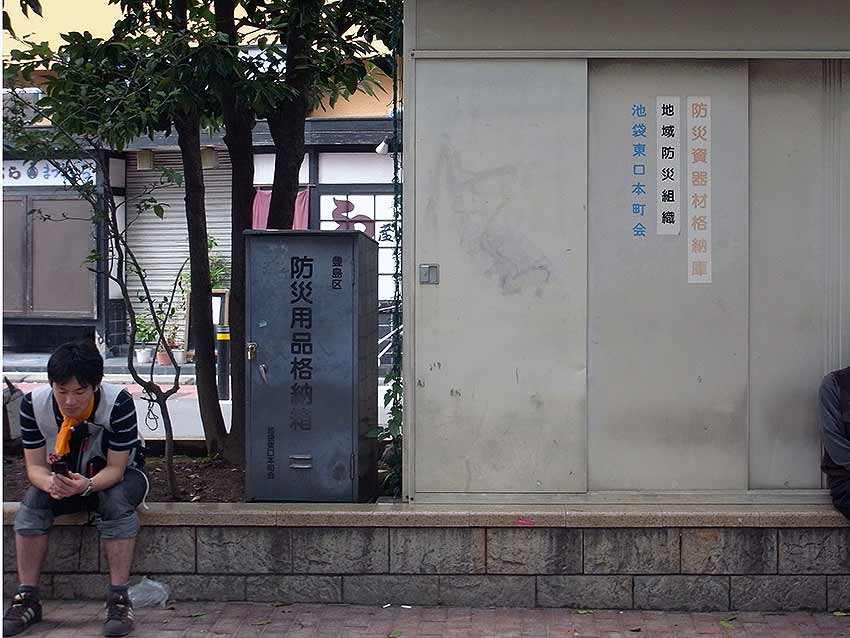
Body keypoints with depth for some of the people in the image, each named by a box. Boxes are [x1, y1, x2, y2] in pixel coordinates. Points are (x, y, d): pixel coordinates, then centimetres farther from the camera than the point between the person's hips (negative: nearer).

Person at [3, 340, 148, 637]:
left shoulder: (119, 402, -30)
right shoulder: (33, 404, -20)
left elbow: (115, 468, -25)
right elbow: (34, 466, -15)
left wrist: (86, 485, -47)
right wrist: (50, 482, -40)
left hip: (113, 477, -3)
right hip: (64, 477, 3)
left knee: (116, 502, -35)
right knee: (33, 500, -27)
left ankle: (118, 599, -32)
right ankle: (27, 599, -22)